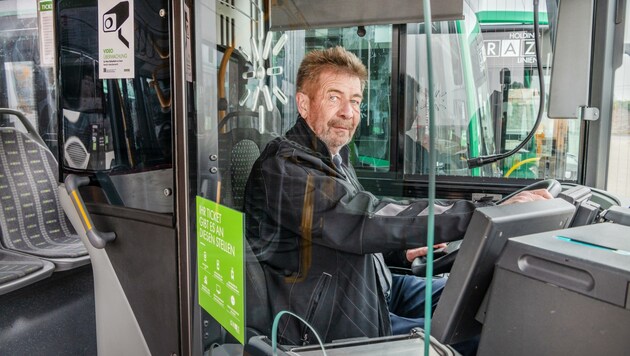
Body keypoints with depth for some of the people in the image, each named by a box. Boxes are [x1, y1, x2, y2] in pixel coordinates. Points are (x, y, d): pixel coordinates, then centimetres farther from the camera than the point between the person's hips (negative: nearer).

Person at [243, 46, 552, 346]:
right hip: (330, 325, -9)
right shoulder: (283, 169, -24)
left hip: (376, 289, 9)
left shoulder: (332, 156, 8)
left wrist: (401, 248, 8)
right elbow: (369, 218, -35)